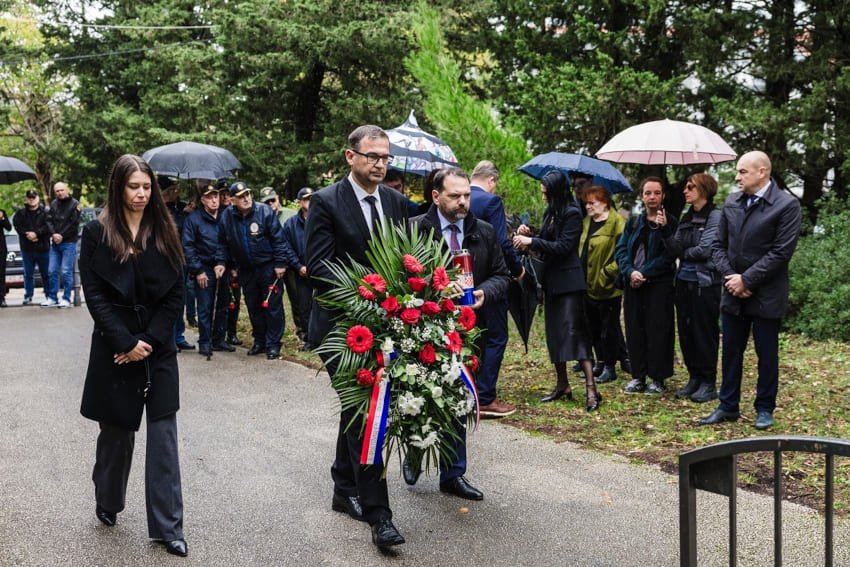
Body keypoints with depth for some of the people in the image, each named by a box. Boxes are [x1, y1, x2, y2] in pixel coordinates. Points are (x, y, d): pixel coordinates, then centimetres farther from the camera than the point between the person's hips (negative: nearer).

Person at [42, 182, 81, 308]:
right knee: (52, 271, 5)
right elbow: (49, 221, 7)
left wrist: (62, 236, -10)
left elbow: (74, 224, -9)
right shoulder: (53, 204, 12)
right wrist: (54, 234, -10)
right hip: (55, 243, 5)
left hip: (69, 243, -5)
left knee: (66, 271, -7)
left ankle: (66, 299, -1)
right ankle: (52, 298, 13)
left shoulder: (74, 204, -3)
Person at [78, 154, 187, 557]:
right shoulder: (97, 233, -3)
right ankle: (108, 502, 35)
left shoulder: (164, 233, 3)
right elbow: (94, 295, -8)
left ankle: (167, 526, 5)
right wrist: (126, 342, -15)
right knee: (116, 432, 11)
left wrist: (148, 339, -10)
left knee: (163, 437, 0)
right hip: (115, 347, -1)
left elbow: (175, 294, 1)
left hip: (159, 348, 2)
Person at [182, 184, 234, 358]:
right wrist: (197, 270, -12)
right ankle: (204, 342, 4)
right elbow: (187, 246, -8)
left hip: (223, 270, 5)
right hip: (205, 270, -4)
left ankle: (219, 339, 20)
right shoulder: (194, 219, -5)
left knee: (222, 307, 9)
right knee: (205, 308, -4)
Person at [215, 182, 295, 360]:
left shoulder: (265, 212, -12)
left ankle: (273, 344, 5)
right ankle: (259, 341, 24)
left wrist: (280, 263, -12)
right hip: (245, 270, 4)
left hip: (268, 268, -4)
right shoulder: (227, 216, -1)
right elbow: (223, 242, 10)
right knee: (253, 307, 12)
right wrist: (221, 261, 0)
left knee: (272, 306, -2)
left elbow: (278, 239, -10)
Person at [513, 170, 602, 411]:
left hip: (568, 281, -9)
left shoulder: (572, 214, -12)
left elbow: (563, 246, -18)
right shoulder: (550, 213, 12)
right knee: (554, 334, 11)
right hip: (552, 280, 9)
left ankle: (591, 389, -16)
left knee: (574, 331, -14)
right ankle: (562, 385, 20)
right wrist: (529, 236, -2)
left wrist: (532, 241, -17)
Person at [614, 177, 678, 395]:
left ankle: (658, 378, 6)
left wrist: (644, 273, -14)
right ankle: (638, 376, 14)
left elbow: (668, 256, -9)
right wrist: (630, 272, -13)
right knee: (634, 330, 5)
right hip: (633, 284, 4)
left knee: (658, 331, -2)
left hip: (659, 284, -4)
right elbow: (621, 250, 5)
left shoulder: (670, 223, -1)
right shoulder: (633, 222, 13)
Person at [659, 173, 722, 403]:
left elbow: (705, 249, -17)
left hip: (705, 283, -7)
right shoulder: (686, 218, 11)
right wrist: (665, 229, -7)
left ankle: (708, 383, 10)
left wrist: (685, 253, -1)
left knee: (705, 332, 0)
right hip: (684, 281, 7)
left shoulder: (715, 216, -10)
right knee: (686, 331, 10)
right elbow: (676, 249, 6)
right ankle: (694, 378, 21)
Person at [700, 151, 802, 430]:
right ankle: (728, 407, 23)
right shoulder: (731, 203, 7)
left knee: (766, 355, 7)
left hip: (766, 296, -5)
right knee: (730, 352, 12)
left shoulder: (786, 205, -10)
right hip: (733, 294, 5)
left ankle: (764, 409, 20)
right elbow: (718, 245, 9)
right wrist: (729, 276, -7)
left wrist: (746, 280, -16)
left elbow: (781, 252, -16)